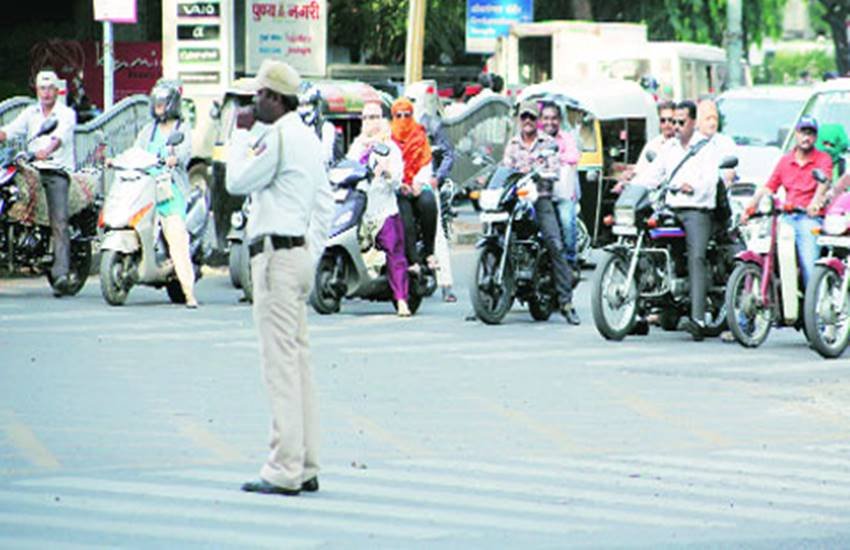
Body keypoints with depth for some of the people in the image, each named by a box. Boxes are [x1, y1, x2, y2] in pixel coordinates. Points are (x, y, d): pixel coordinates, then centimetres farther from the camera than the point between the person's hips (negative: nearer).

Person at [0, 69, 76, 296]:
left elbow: (60, 136, -14)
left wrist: (47, 150, -35)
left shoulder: (66, 114, 6)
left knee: (59, 222, -18)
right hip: (33, 170, 5)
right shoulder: (30, 113, 19)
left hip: (57, 172, -5)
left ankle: (61, 274, -28)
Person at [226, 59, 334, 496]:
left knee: (281, 363, -9)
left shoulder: (278, 137, -14)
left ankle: (285, 470, -10)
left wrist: (240, 133, 0)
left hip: (277, 253, -10)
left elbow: (237, 181, -11)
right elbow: (324, 205, 19)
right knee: (298, 361, 12)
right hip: (302, 253, 10)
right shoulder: (308, 138, 17)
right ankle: (306, 468, 14)